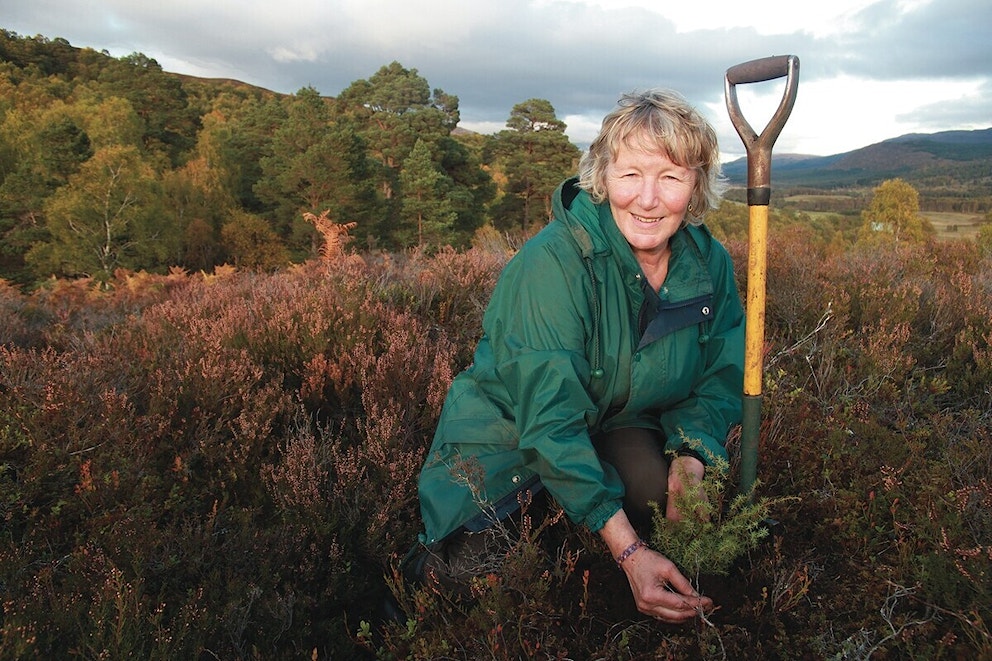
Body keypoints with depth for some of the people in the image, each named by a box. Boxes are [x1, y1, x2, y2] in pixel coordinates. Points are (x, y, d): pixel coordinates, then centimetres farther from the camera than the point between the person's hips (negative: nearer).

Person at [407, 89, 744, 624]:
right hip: (511, 434, -4)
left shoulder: (709, 262, -9)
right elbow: (549, 419, -32)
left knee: (688, 502, -24)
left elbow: (722, 375, 2)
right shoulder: (553, 263, -29)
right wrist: (628, 551, -36)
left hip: (618, 427, 5)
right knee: (465, 570, -21)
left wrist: (692, 454, -20)